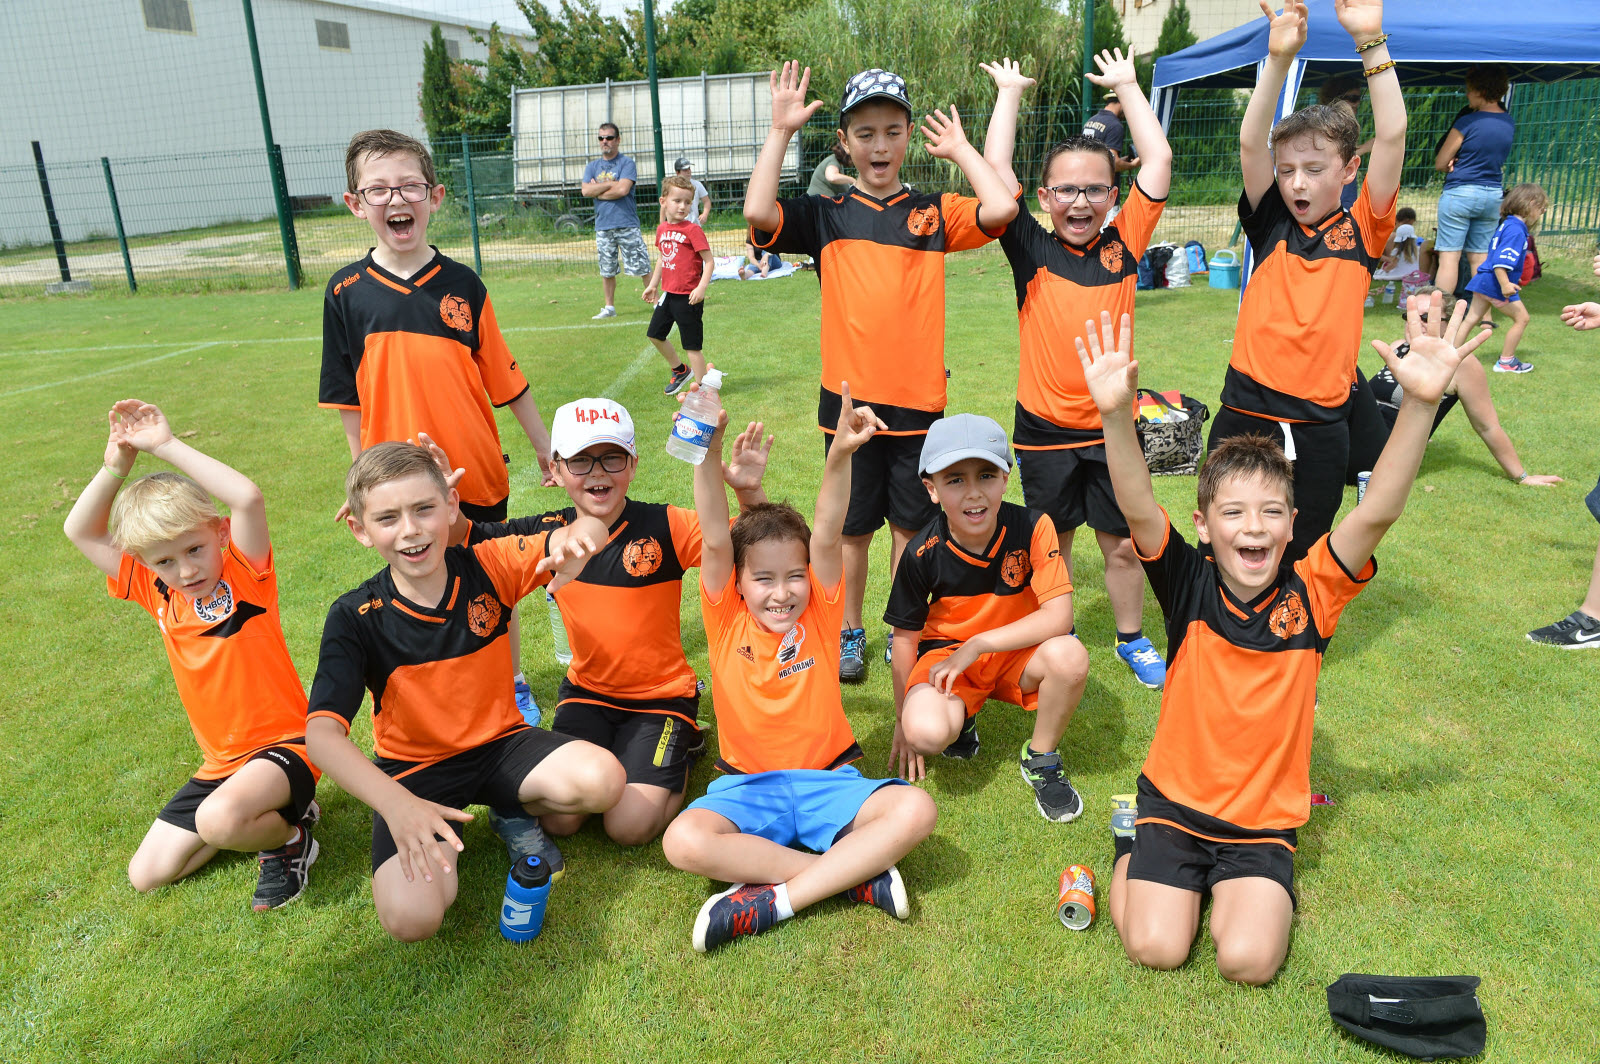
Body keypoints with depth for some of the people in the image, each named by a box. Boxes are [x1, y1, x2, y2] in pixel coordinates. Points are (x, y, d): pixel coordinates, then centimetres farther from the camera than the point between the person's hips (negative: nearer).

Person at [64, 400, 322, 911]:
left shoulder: (245, 576, -14)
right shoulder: (158, 594, 2)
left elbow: (248, 498, -33)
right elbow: (81, 531, 5)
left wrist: (167, 445, -26)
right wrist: (117, 462, -8)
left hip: (284, 742, -8)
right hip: (221, 764, 8)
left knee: (218, 820, -35)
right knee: (146, 874, 9)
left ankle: (290, 839, -1)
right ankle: (271, 809, 21)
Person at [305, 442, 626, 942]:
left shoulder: (486, 567, -11)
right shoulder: (355, 617, -15)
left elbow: (590, 531, -20)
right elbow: (322, 734, -22)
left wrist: (578, 537, -47)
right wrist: (396, 803, -38)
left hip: (501, 742, 2)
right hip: (414, 769, -1)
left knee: (603, 779, -26)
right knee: (410, 916, -24)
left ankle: (516, 813, 8)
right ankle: (442, 838, 11)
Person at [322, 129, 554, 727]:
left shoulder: (462, 286, -3)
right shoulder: (346, 294, -2)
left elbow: (504, 379, 2)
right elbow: (348, 400, 4)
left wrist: (544, 446, 6)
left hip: (477, 473, 0)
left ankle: (513, 686, 34)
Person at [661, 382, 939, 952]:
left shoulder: (820, 613, -1)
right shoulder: (726, 620, -2)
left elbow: (827, 537, -17)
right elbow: (715, 539, -18)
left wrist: (840, 456, -33)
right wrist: (708, 451, -33)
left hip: (826, 781, 1)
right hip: (745, 785, 0)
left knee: (916, 809, -25)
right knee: (683, 840, -31)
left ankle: (777, 898, -22)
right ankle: (856, 874, -24)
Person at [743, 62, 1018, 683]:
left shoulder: (933, 213, 6)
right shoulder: (825, 216, 3)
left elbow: (1001, 209, -11)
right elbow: (757, 213, -14)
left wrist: (958, 148, 2)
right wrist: (781, 129, -9)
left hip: (918, 398, 1)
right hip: (848, 395, 0)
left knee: (910, 524, 12)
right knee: (852, 526, 11)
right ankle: (849, 634, 28)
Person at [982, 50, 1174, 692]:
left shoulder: (1123, 245, 1)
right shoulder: (1032, 251, -3)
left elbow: (1158, 160, 0)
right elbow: (995, 168, -8)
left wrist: (1125, 85, 8)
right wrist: (1010, 92, 2)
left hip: (1113, 425, 1)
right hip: (1044, 428, -1)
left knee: (1123, 543, 12)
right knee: (1053, 543, 14)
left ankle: (1133, 642, 31)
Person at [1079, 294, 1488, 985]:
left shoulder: (1311, 592, -9)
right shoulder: (1189, 584, -12)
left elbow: (1378, 511, -23)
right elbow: (1137, 508, -29)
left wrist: (1419, 402, -38)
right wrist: (1115, 413, -46)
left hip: (1264, 819, 1)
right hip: (1175, 798, 0)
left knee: (1248, 960, -16)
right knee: (1155, 947, -11)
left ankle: (1252, 886, 17)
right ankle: (1133, 840, 18)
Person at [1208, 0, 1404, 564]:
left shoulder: (1361, 230, 4)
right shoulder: (1271, 225, 5)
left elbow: (1391, 137, -7)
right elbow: (1251, 142, -7)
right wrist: (1279, 57, -17)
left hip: (1320, 427, 0)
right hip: (1245, 416, 0)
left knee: (1300, 555, 11)